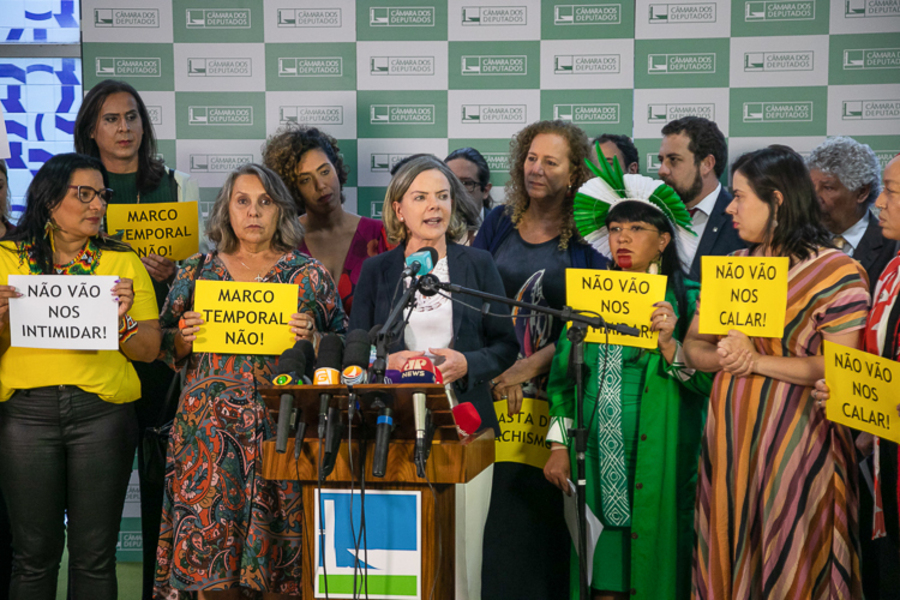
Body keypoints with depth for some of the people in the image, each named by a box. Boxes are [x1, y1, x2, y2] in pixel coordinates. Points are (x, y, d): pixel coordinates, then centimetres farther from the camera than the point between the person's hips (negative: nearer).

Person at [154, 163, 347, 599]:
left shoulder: (309, 275, 7)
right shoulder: (197, 272, 11)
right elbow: (167, 352, 14)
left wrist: (309, 337, -12)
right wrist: (184, 336, -6)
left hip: (282, 427, -1)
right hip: (211, 428, 1)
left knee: (279, 550, -2)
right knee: (208, 547, -1)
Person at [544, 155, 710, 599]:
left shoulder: (688, 300, 0)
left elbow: (705, 382, -8)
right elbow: (563, 374, 10)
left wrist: (668, 343, -23)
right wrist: (559, 445, 4)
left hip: (658, 459, -3)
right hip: (596, 459, 3)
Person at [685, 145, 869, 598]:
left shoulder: (838, 271, -7)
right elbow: (693, 347, 11)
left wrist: (756, 360, -14)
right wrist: (723, 357, -10)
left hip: (795, 438, -5)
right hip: (729, 434, 6)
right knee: (729, 557, 9)